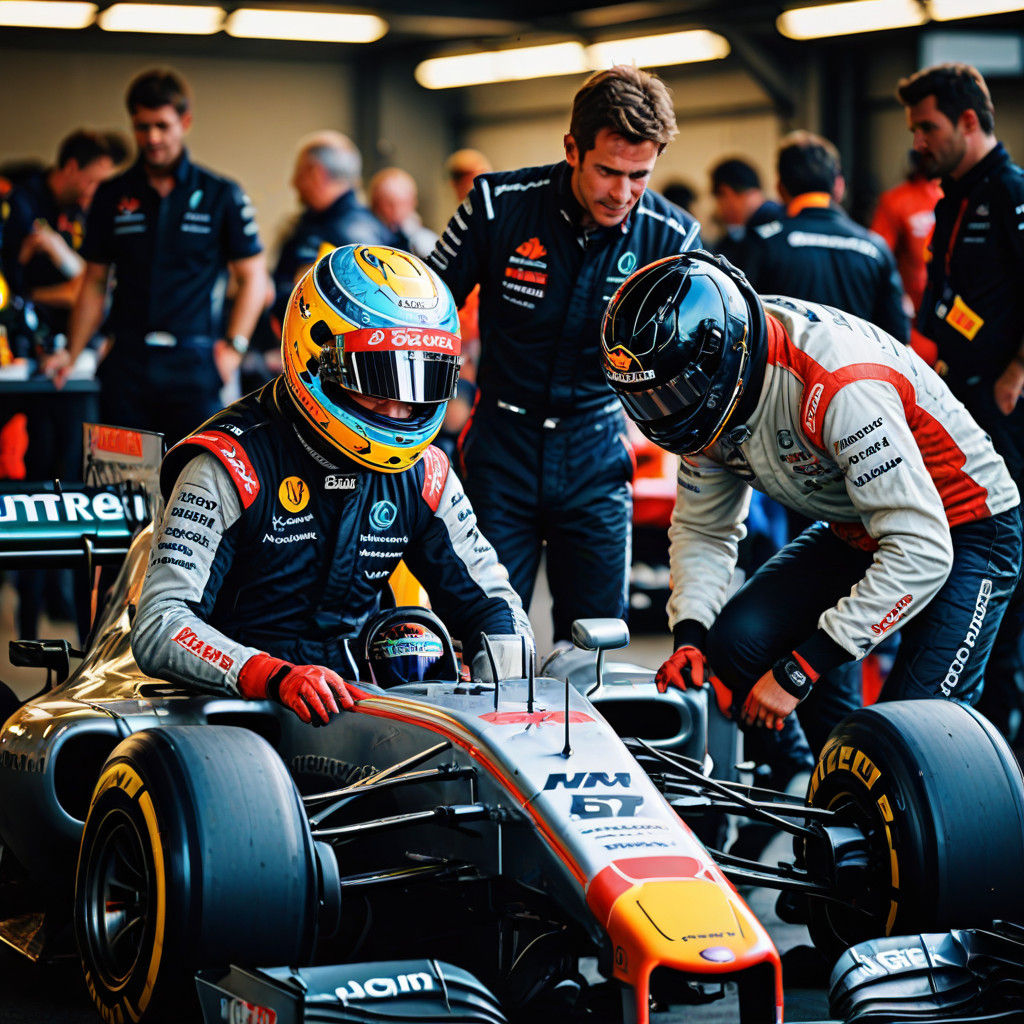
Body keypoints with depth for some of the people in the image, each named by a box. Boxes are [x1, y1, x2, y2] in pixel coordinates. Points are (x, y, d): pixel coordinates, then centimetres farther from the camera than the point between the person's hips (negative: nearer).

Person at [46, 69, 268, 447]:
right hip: (126, 366, 2)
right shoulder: (112, 196, 12)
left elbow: (253, 277, 7)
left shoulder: (221, 196, 5)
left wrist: (233, 347, -5)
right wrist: (72, 352, 3)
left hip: (192, 364, -2)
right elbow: (95, 283, 15)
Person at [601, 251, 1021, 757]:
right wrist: (689, 635, -16)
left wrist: (800, 670, -33)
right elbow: (702, 527, 3)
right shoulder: (709, 388, -10)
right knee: (733, 642, -13)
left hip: (962, 530, -7)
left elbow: (922, 554, -35)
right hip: (854, 530, 7)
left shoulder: (841, 389, -36)